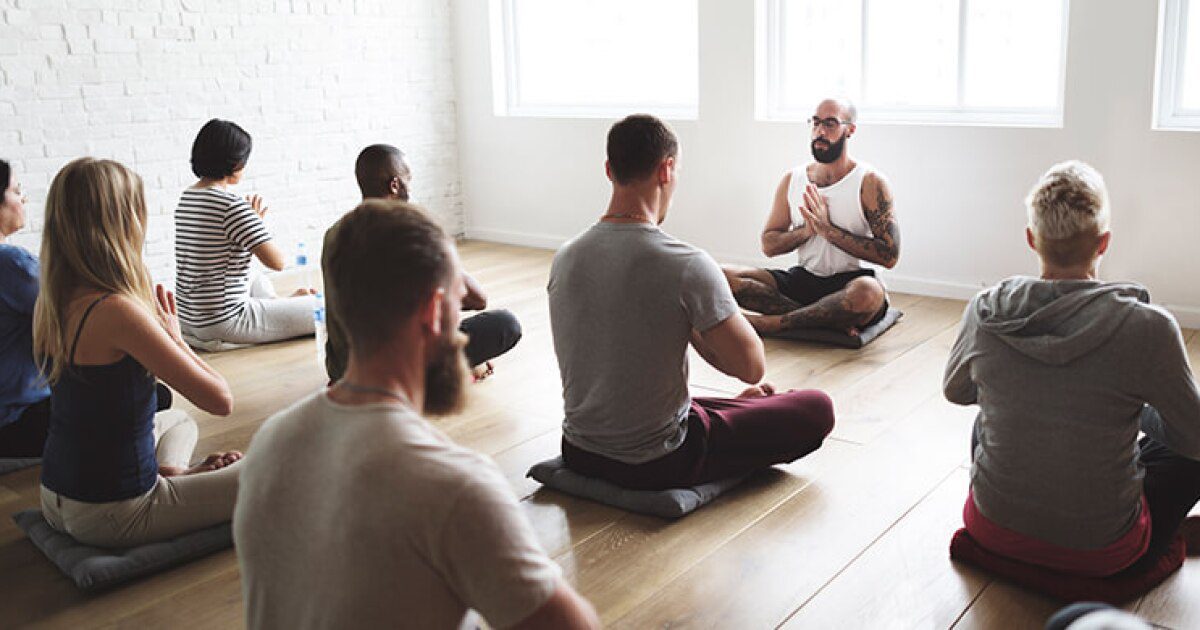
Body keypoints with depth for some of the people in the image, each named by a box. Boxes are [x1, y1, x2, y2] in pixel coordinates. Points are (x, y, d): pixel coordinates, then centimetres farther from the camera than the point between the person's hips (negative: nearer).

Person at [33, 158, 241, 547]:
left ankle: (170, 471, 9)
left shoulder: (48, 303, 1)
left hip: (56, 500, 8)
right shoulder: (117, 311, -26)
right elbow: (220, 399, -21)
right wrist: (174, 337, -7)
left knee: (176, 420, 35)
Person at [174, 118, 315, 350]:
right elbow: (277, 261, -20)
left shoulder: (186, 197, 8)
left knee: (260, 284, 41)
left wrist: (252, 221, 17)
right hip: (222, 325, -10)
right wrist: (257, 223, -3)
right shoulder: (232, 205, -20)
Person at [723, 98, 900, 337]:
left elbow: (889, 255, -13)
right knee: (724, 277, -18)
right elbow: (768, 245, 11)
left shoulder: (870, 182, -5)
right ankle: (828, 320, -24)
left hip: (849, 283, -4)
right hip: (802, 279, 4)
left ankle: (771, 322, -24)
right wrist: (806, 230, -10)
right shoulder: (792, 179, 9)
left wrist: (828, 229, -17)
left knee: (869, 292, -42)